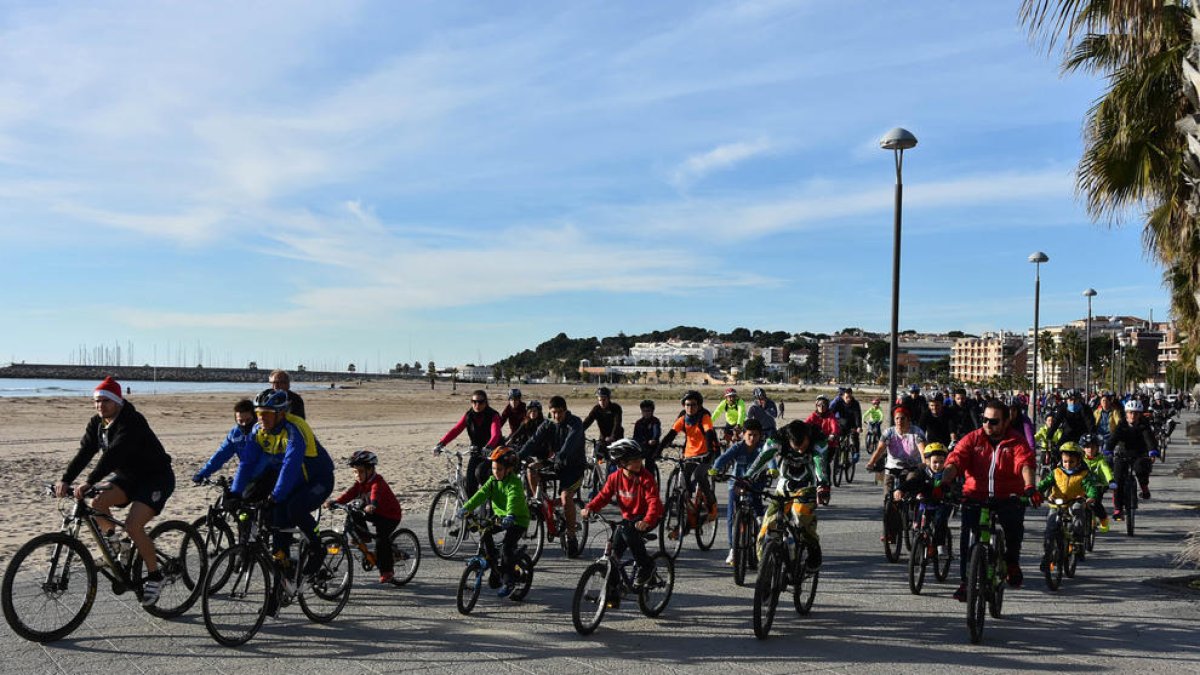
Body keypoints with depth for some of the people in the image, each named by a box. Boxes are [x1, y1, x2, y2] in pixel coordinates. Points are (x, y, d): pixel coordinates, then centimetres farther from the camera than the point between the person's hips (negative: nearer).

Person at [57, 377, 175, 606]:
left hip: (156, 478, -7)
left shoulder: (132, 422, -24)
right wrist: (65, 479, -23)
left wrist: (89, 482, -43)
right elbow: (84, 452, -8)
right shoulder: (96, 423, 1)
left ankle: (155, 577, -6)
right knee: (96, 501, -19)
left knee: (133, 525, -22)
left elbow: (113, 455, -35)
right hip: (128, 476, 7)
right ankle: (112, 541, 10)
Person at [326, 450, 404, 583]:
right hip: (374, 513, 8)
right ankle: (363, 536, 5)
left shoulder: (377, 482, -24)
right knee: (354, 513, -13)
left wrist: (372, 505, -67)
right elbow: (349, 493, -15)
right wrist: (334, 502, -32)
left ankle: (386, 571, -12)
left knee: (381, 538, -24)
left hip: (390, 515, -8)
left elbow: (376, 493, -46)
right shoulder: (360, 482, -1)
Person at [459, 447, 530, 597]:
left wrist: (510, 515, -58)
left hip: (518, 520, -7)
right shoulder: (493, 480, -1)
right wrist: (466, 507, -28)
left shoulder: (514, 483, -21)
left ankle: (508, 582, -6)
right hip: (500, 516, 7)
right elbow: (481, 494, -14)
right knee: (484, 531, -16)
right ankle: (492, 562, 3)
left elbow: (513, 500, -40)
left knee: (507, 548, -20)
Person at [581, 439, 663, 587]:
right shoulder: (615, 478, -5)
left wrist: (647, 521, -44)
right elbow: (603, 495, 1)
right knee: (615, 552, -7)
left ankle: (646, 566, -16)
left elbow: (654, 502, -27)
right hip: (628, 517, 5)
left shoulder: (646, 478, -19)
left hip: (645, 519, -5)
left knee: (627, 530, -32)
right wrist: (589, 508, -17)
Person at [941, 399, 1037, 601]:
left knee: (1014, 523, -23)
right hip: (976, 497, 1)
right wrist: (944, 483, -28)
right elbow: (954, 461, -10)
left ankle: (1012, 563, 7)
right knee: (968, 537, -12)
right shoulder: (972, 439, 3)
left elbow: (1025, 464, -17)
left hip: (1008, 497, 0)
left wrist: (1030, 487, -37)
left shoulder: (1016, 442, 0)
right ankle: (966, 582, 0)